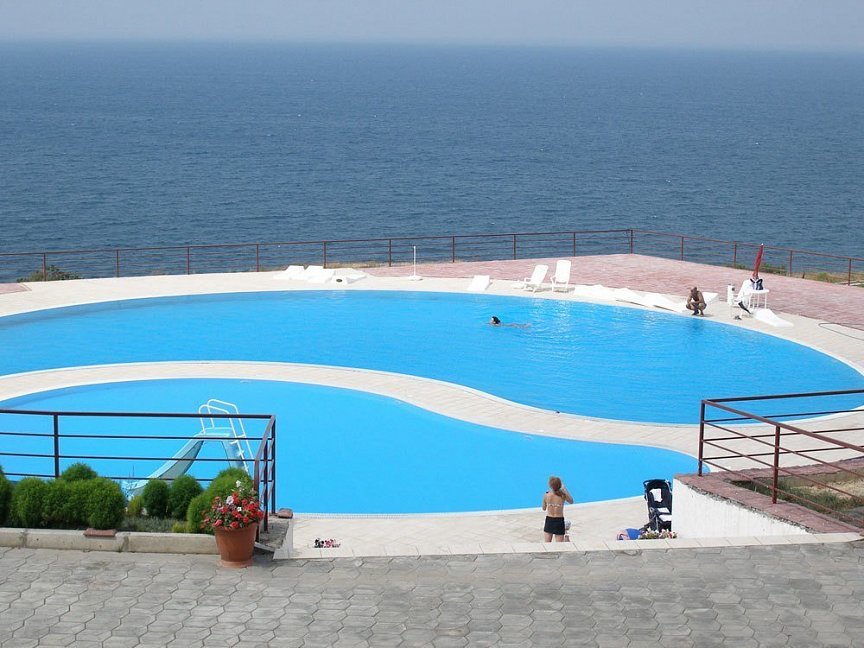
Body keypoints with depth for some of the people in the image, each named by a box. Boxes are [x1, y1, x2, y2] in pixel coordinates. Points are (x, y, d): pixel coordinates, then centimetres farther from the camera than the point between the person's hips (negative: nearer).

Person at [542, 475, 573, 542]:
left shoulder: (546, 496, -9)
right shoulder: (563, 495, -11)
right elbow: (571, 501, 11)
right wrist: (565, 489, 13)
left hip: (549, 521, 1)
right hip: (559, 521, -1)